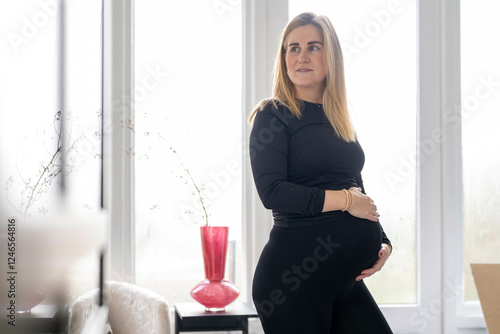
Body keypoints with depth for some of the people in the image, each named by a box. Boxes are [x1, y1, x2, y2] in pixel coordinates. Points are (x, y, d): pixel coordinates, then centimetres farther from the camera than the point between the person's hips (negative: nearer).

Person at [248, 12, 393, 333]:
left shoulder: (340, 122, 15)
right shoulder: (273, 115, -4)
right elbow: (272, 192, -16)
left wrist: (382, 243, 3)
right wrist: (343, 199, -13)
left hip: (345, 276, 6)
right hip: (293, 270, -6)